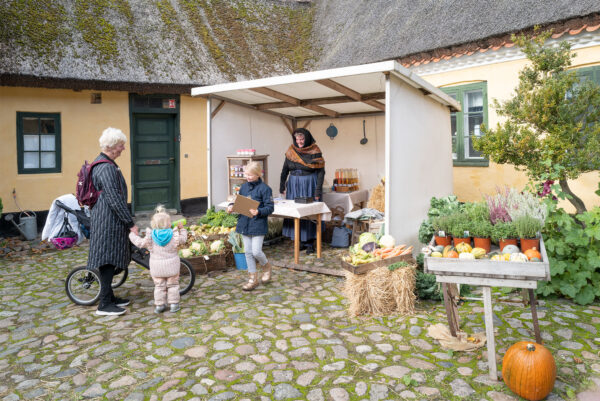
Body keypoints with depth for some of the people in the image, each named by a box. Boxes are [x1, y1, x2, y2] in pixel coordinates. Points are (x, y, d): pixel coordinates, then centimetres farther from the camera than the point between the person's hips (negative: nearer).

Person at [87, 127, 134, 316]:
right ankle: (104, 304, 4)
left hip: (109, 220, 11)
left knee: (111, 260, 16)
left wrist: (127, 221, 27)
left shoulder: (103, 164, 15)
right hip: (108, 221, -11)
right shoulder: (106, 168, -20)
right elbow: (115, 200, -23)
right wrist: (130, 223, -18)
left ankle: (109, 297, 27)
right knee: (108, 261, -4)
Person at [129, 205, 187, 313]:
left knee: (159, 286, 12)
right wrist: (182, 229, 21)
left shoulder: (150, 237, -7)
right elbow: (183, 239, 6)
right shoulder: (174, 235, -7)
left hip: (157, 266, 1)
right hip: (171, 265, -1)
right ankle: (173, 304, 11)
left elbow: (139, 243, -2)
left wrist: (134, 234, 15)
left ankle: (159, 305, 13)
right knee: (173, 284, 11)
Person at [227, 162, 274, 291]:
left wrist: (258, 212, -28)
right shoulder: (244, 186, 8)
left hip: (258, 224, -6)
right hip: (244, 223, 6)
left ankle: (267, 267, 26)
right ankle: (253, 278, 21)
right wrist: (232, 206, -1)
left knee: (256, 252, -6)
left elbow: (270, 207, -13)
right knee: (248, 252, 10)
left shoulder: (264, 188, -11)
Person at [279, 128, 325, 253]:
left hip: (310, 185, -4)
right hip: (294, 185, 4)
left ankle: (310, 242, 6)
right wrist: (282, 186, 6)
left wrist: (318, 190, -15)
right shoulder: (291, 151, 4)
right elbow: (285, 170, 10)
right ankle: (301, 241, 14)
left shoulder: (315, 151, -7)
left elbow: (321, 171, -9)